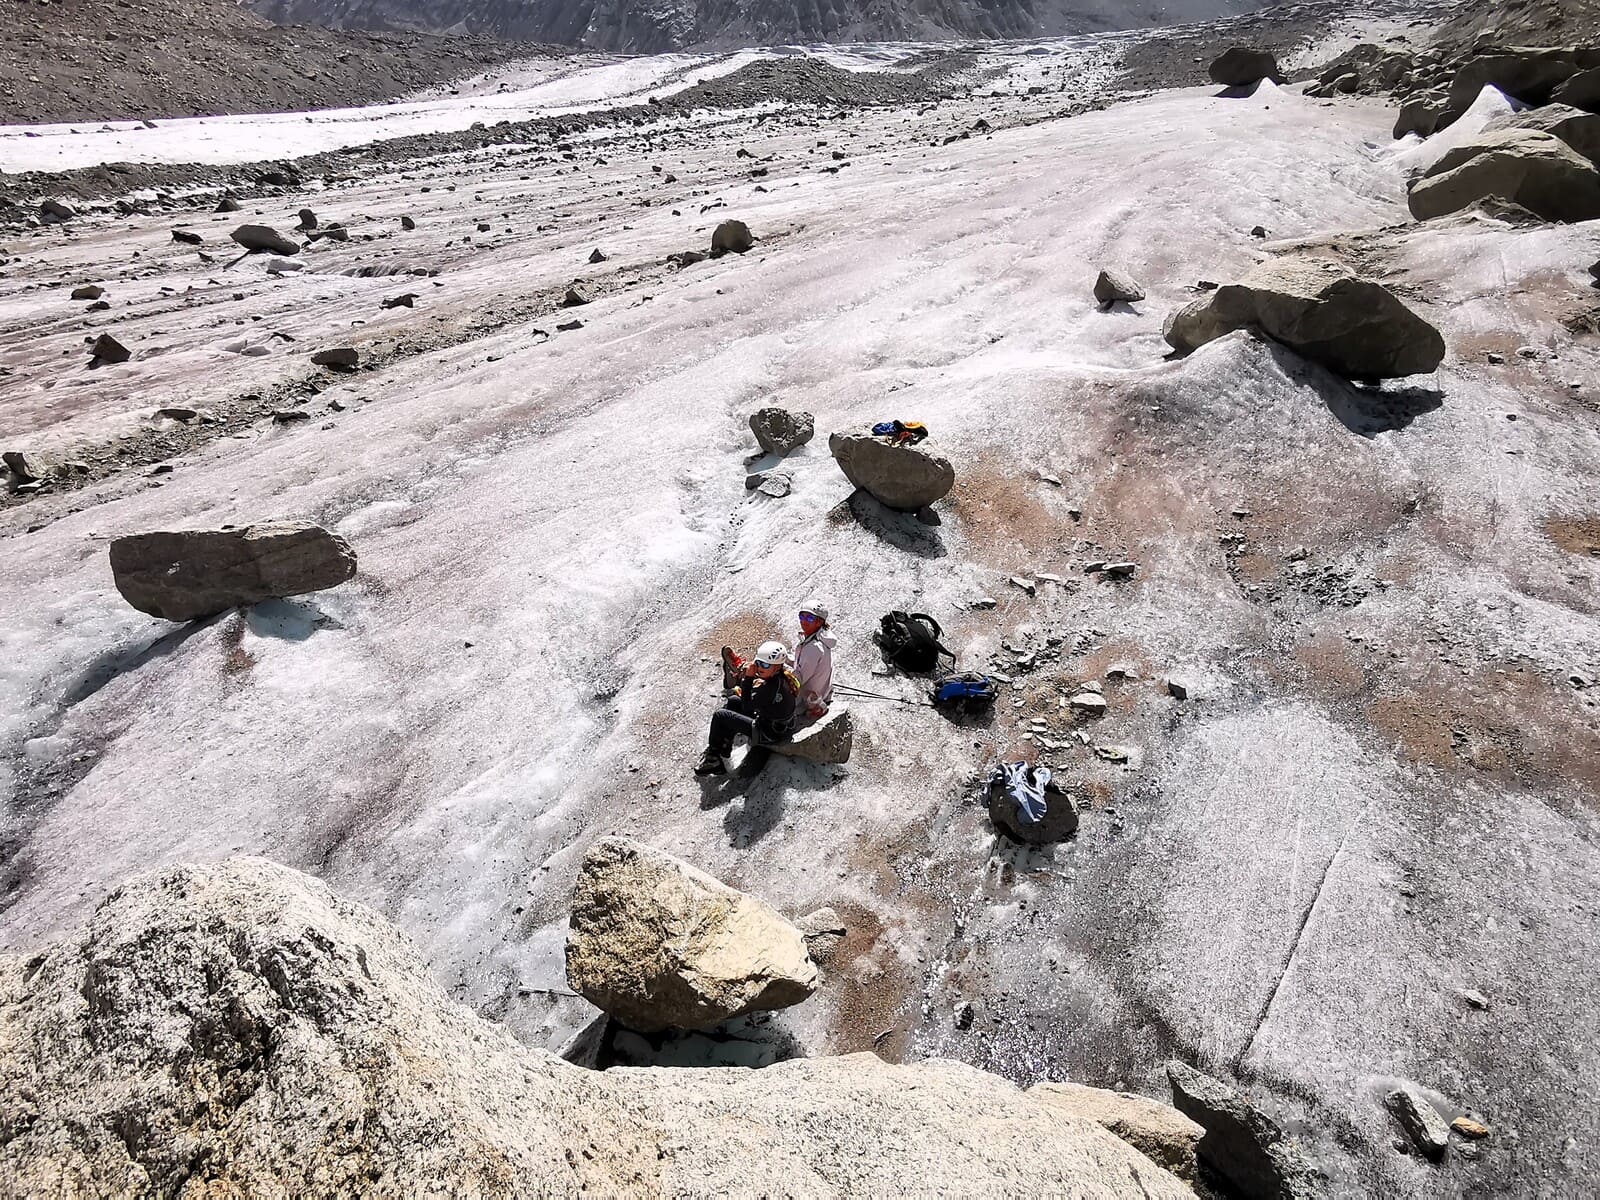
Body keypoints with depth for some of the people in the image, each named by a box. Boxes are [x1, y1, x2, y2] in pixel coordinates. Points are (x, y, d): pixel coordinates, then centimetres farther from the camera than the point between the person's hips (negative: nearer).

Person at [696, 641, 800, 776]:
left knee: (719, 715, -2)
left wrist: (748, 678, -22)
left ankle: (713, 757, 18)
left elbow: (747, 706, -21)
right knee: (733, 701, 17)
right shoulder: (785, 673, -5)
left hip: (770, 733, -9)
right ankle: (724, 749, 23)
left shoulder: (771, 687, -33)